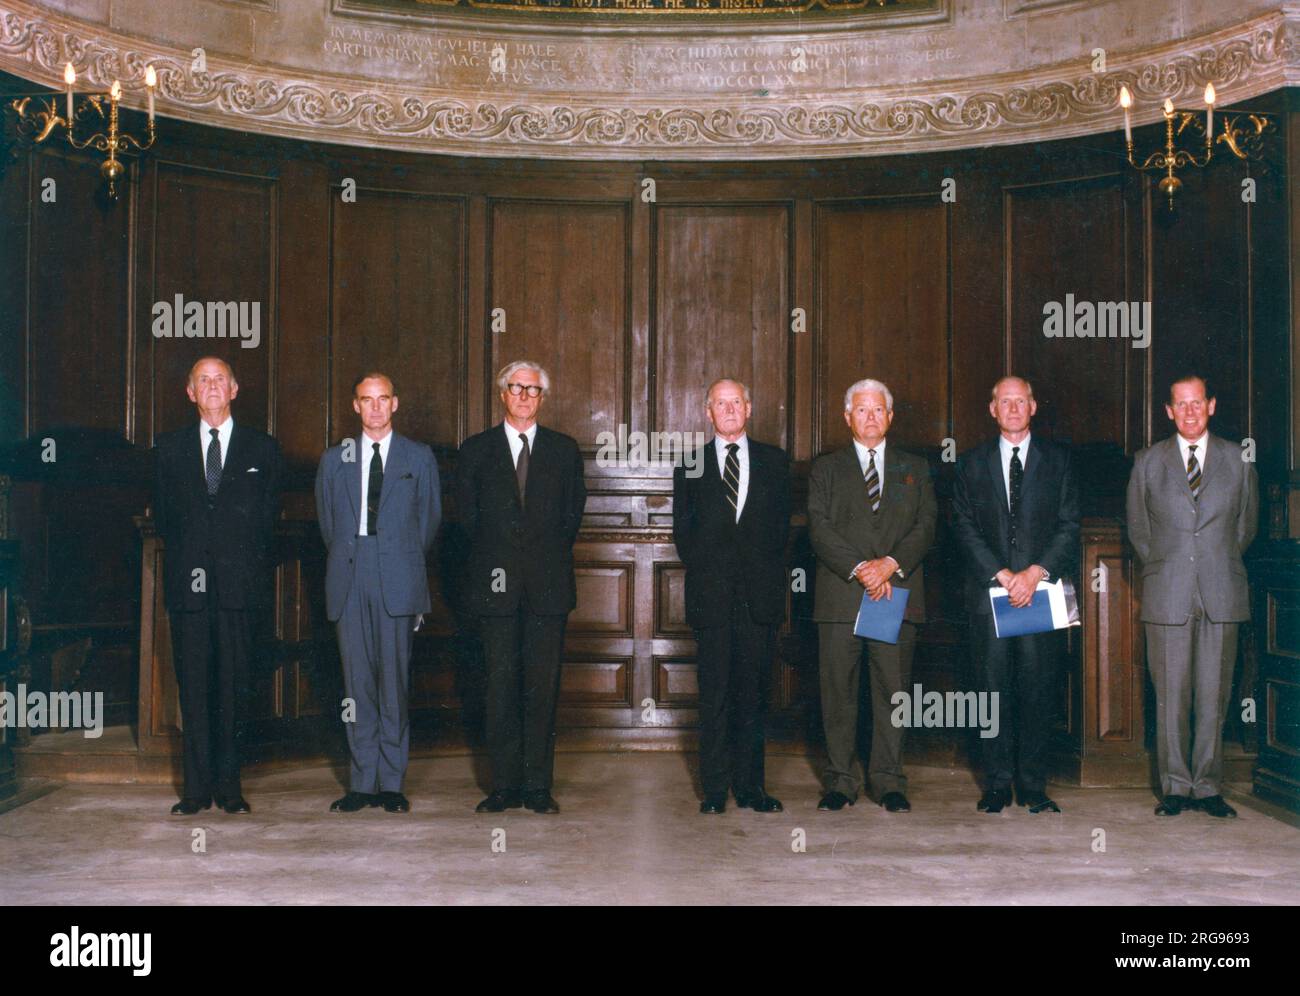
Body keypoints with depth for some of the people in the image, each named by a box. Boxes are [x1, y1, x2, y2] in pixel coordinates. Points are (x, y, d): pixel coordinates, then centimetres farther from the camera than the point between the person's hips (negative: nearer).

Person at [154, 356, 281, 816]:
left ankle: (229, 784, 7)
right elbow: (164, 515, 13)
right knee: (193, 687, 1)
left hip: (238, 586, -1)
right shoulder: (169, 448, 12)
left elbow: (267, 517, 10)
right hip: (189, 586, 1)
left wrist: (251, 567, 2)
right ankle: (197, 787, 6)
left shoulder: (262, 448, 9)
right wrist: (186, 562, 5)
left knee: (233, 686, 0)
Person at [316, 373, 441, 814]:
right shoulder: (334, 459, 13)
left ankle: (392, 784, 5)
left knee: (394, 680, -2)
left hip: (398, 580, -1)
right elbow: (326, 521, 18)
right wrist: (348, 560, 14)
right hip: (349, 581, 2)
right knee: (358, 682, 2)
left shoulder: (419, 457, 9)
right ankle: (362, 782, 8)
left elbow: (430, 518, 13)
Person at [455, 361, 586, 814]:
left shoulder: (564, 450, 11)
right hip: (496, 584, 0)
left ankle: (538, 785, 6)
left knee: (543, 687, 0)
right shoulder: (476, 450, 9)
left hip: (548, 586, 0)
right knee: (501, 686, 2)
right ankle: (505, 785, 8)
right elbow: (467, 516, 9)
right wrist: (492, 558, 5)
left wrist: (551, 556, 6)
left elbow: (573, 512, 12)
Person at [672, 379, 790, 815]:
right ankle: (715, 788, 6)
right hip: (711, 595, -1)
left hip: (759, 596, 1)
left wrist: (766, 572, -2)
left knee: (753, 692, 4)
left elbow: (782, 523, 9)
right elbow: (682, 529, 9)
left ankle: (750, 786, 10)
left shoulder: (774, 461, 12)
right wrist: (703, 572, -1)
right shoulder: (690, 464, 10)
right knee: (714, 694, 0)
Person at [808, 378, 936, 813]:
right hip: (840, 597, -1)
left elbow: (926, 527, 5)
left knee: (893, 690, 1)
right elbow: (820, 529, -1)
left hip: (898, 593, 1)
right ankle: (841, 780, 9)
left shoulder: (915, 468, 16)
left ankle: (889, 782, 9)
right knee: (838, 691, 1)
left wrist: (890, 564, -12)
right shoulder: (826, 468, 11)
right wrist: (859, 568, -14)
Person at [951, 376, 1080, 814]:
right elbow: (965, 528, 3)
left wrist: (1035, 572, -11)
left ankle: (1033, 785, 9)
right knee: (994, 690, 1)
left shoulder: (1058, 459, 9)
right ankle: (997, 784, 9)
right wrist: (1001, 575, -9)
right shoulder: (972, 463, 10)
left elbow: (1069, 526, 3)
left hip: (1041, 588, 0)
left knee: (1038, 689, 0)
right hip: (988, 592, 0)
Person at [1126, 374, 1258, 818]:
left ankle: (1208, 786, 12)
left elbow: (1246, 526, 17)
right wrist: (1162, 569, 10)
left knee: (1214, 695, 3)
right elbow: (1137, 528, 14)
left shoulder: (1239, 461, 7)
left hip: (1221, 596, 1)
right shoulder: (1148, 462, 6)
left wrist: (1218, 565, 13)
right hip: (1167, 596, 0)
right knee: (1171, 695, 1)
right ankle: (1176, 786, 10)